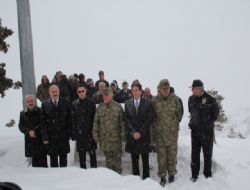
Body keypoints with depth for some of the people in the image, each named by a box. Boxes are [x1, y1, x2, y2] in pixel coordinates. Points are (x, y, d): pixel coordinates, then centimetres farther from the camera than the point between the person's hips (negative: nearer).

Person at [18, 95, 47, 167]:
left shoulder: (40, 111, 0)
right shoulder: (23, 113, 12)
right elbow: (21, 126, 8)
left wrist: (35, 131, -14)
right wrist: (29, 132, -8)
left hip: (40, 139, -3)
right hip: (29, 140, 3)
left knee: (42, 160, -6)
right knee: (34, 162, 6)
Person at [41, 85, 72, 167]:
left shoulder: (65, 103, 3)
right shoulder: (45, 104, 0)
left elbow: (69, 119, 5)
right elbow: (43, 122, 0)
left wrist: (69, 133, -1)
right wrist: (45, 137, -5)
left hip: (63, 135, 1)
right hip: (51, 136, -1)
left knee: (63, 157, 8)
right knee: (53, 157, 5)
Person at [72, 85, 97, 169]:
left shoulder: (91, 103, 1)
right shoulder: (74, 104, 3)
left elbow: (94, 117, 1)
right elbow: (73, 120, 3)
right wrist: (74, 133, -2)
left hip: (90, 131, -1)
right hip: (80, 133, 1)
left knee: (92, 152, 1)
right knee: (81, 153, 7)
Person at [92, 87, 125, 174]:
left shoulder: (118, 107, -3)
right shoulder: (100, 108, 5)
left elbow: (122, 122, -2)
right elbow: (96, 122, 8)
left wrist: (122, 134, -6)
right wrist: (95, 135, 4)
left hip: (115, 138, -2)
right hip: (104, 138, 2)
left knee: (117, 157, 7)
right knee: (108, 158, 10)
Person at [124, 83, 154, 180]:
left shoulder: (147, 103, 0)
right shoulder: (127, 103, 6)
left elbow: (149, 120, -4)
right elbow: (127, 120, 3)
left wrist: (140, 132, -10)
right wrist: (133, 132, -8)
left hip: (144, 136, -2)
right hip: (132, 136, 2)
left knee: (145, 160, 3)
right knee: (134, 160, 6)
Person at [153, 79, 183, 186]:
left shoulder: (175, 99, -5)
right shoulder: (155, 101, -6)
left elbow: (179, 114, 7)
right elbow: (152, 117, 6)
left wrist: (174, 124, 10)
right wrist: (157, 126, 7)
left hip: (172, 132, 0)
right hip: (159, 133, 0)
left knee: (172, 154, 11)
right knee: (161, 155, 5)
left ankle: (171, 174, 27)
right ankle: (162, 176, 16)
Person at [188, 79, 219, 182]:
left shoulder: (210, 100, -13)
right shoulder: (191, 99, 1)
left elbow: (215, 113, 1)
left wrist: (209, 122, 1)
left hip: (207, 131, -3)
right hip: (195, 130, 3)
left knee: (207, 153, 10)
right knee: (195, 153, 7)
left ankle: (207, 173, 23)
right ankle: (194, 174, 16)